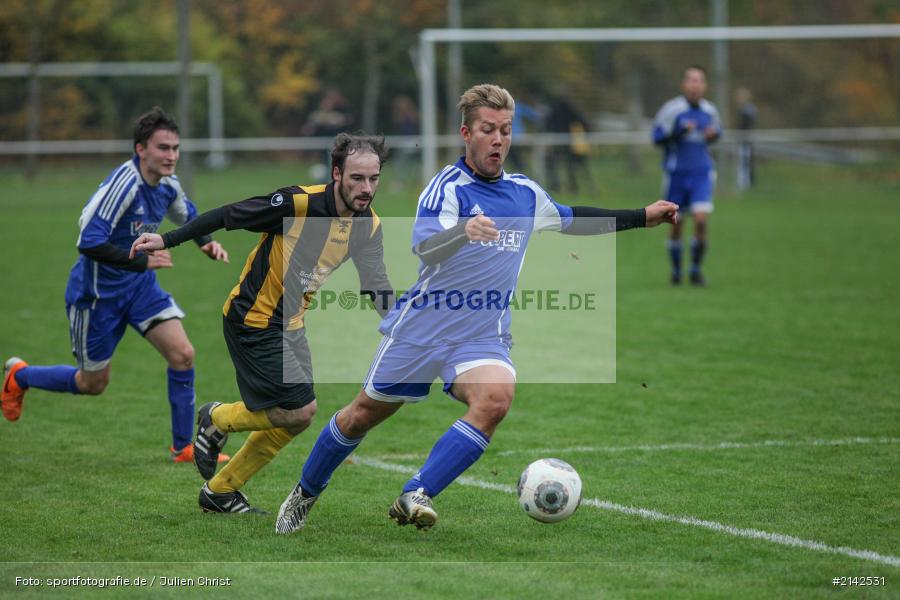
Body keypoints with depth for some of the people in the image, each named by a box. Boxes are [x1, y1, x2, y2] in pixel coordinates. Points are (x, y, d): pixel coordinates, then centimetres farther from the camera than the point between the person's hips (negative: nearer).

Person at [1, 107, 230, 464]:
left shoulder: (168, 184, -3)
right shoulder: (124, 184, -29)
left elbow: (186, 216, 21)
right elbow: (89, 242, -34)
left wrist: (207, 242, 1)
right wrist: (142, 261, -35)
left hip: (140, 286, 7)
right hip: (98, 290, -7)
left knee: (182, 355, -9)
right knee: (93, 384, 9)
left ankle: (183, 448, 4)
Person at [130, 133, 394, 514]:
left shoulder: (368, 225, -5)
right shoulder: (299, 203, -25)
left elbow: (377, 286, -2)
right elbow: (228, 215, -16)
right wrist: (166, 241, -14)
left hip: (289, 323, 8)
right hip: (252, 321, -8)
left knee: (294, 418, 9)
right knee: (300, 409, -13)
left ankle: (220, 491, 25)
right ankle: (218, 419, 15)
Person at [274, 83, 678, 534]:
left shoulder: (526, 193, 7)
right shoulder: (448, 186, -13)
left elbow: (572, 219, 27)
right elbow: (423, 246, -31)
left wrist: (642, 217, 26)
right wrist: (463, 231, -51)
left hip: (484, 335, 3)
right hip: (420, 327, -3)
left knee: (495, 397, -28)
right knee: (365, 413, 9)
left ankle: (415, 497, -29)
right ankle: (305, 493, 35)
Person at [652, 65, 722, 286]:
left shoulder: (710, 110, 4)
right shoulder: (671, 109, -10)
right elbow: (657, 137, -9)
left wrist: (714, 134, -2)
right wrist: (679, 132, -24)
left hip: (702, 174, 2)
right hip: (676, 174, -2)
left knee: (701, 220, -14)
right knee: (676, 225, 6)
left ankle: (696, 270, 1)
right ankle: (676, 270, 26)